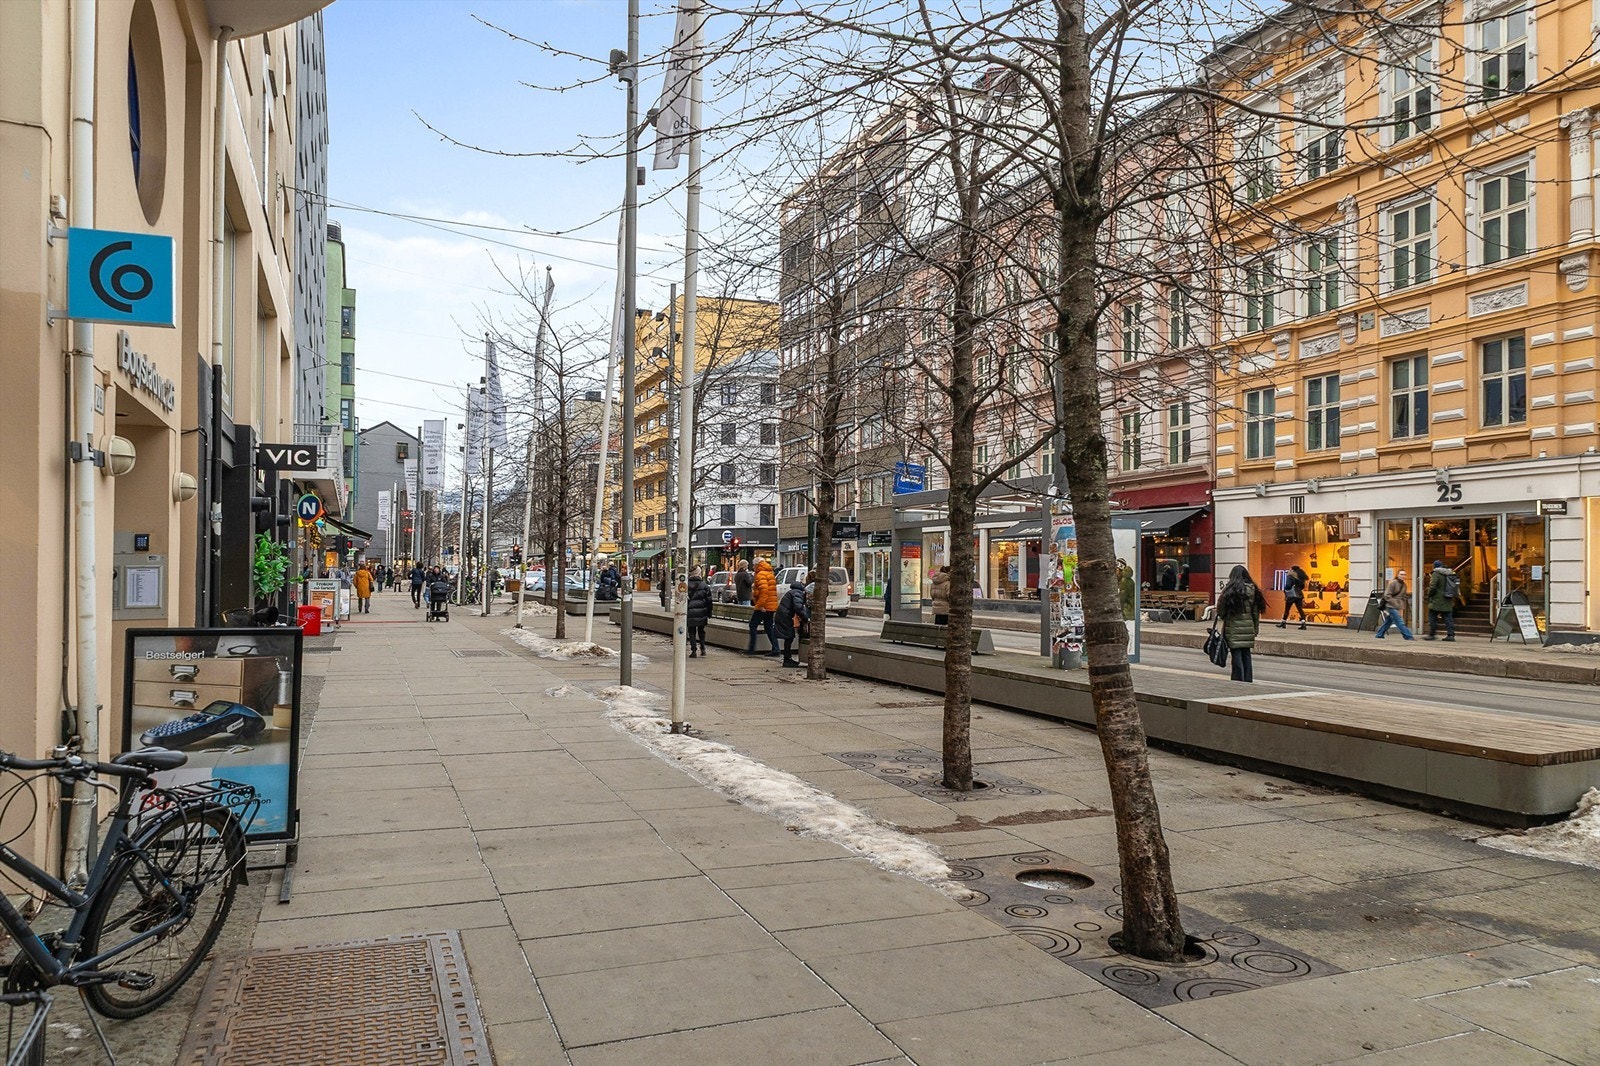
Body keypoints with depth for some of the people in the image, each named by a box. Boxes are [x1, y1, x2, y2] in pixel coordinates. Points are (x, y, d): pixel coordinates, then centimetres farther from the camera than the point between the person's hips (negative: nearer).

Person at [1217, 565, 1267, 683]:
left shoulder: (1230, 590, -10)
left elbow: (1220, 610, -6)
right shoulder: (1252, 590, 3)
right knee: (1246, 655, 12)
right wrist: (1256, 628, 14)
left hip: (1233, 629, -4)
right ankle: (1248, 681, 16)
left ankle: (1238, 682, 2)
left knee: (1237, 656, -1)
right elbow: (1256, 612, 7)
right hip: (1248, 628, 4)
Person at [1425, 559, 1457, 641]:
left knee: (1432, 617, 3)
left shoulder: (1436, 573, -12)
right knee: (1448, 618, 8)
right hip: (1448, 601, 6)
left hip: (1437, 601, -6)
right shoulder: (1451, 573, 10)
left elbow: (1432, 587, -17)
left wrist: (1429, 596, -3)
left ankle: (1431, 634, 4)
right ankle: (1451, 634, 4)